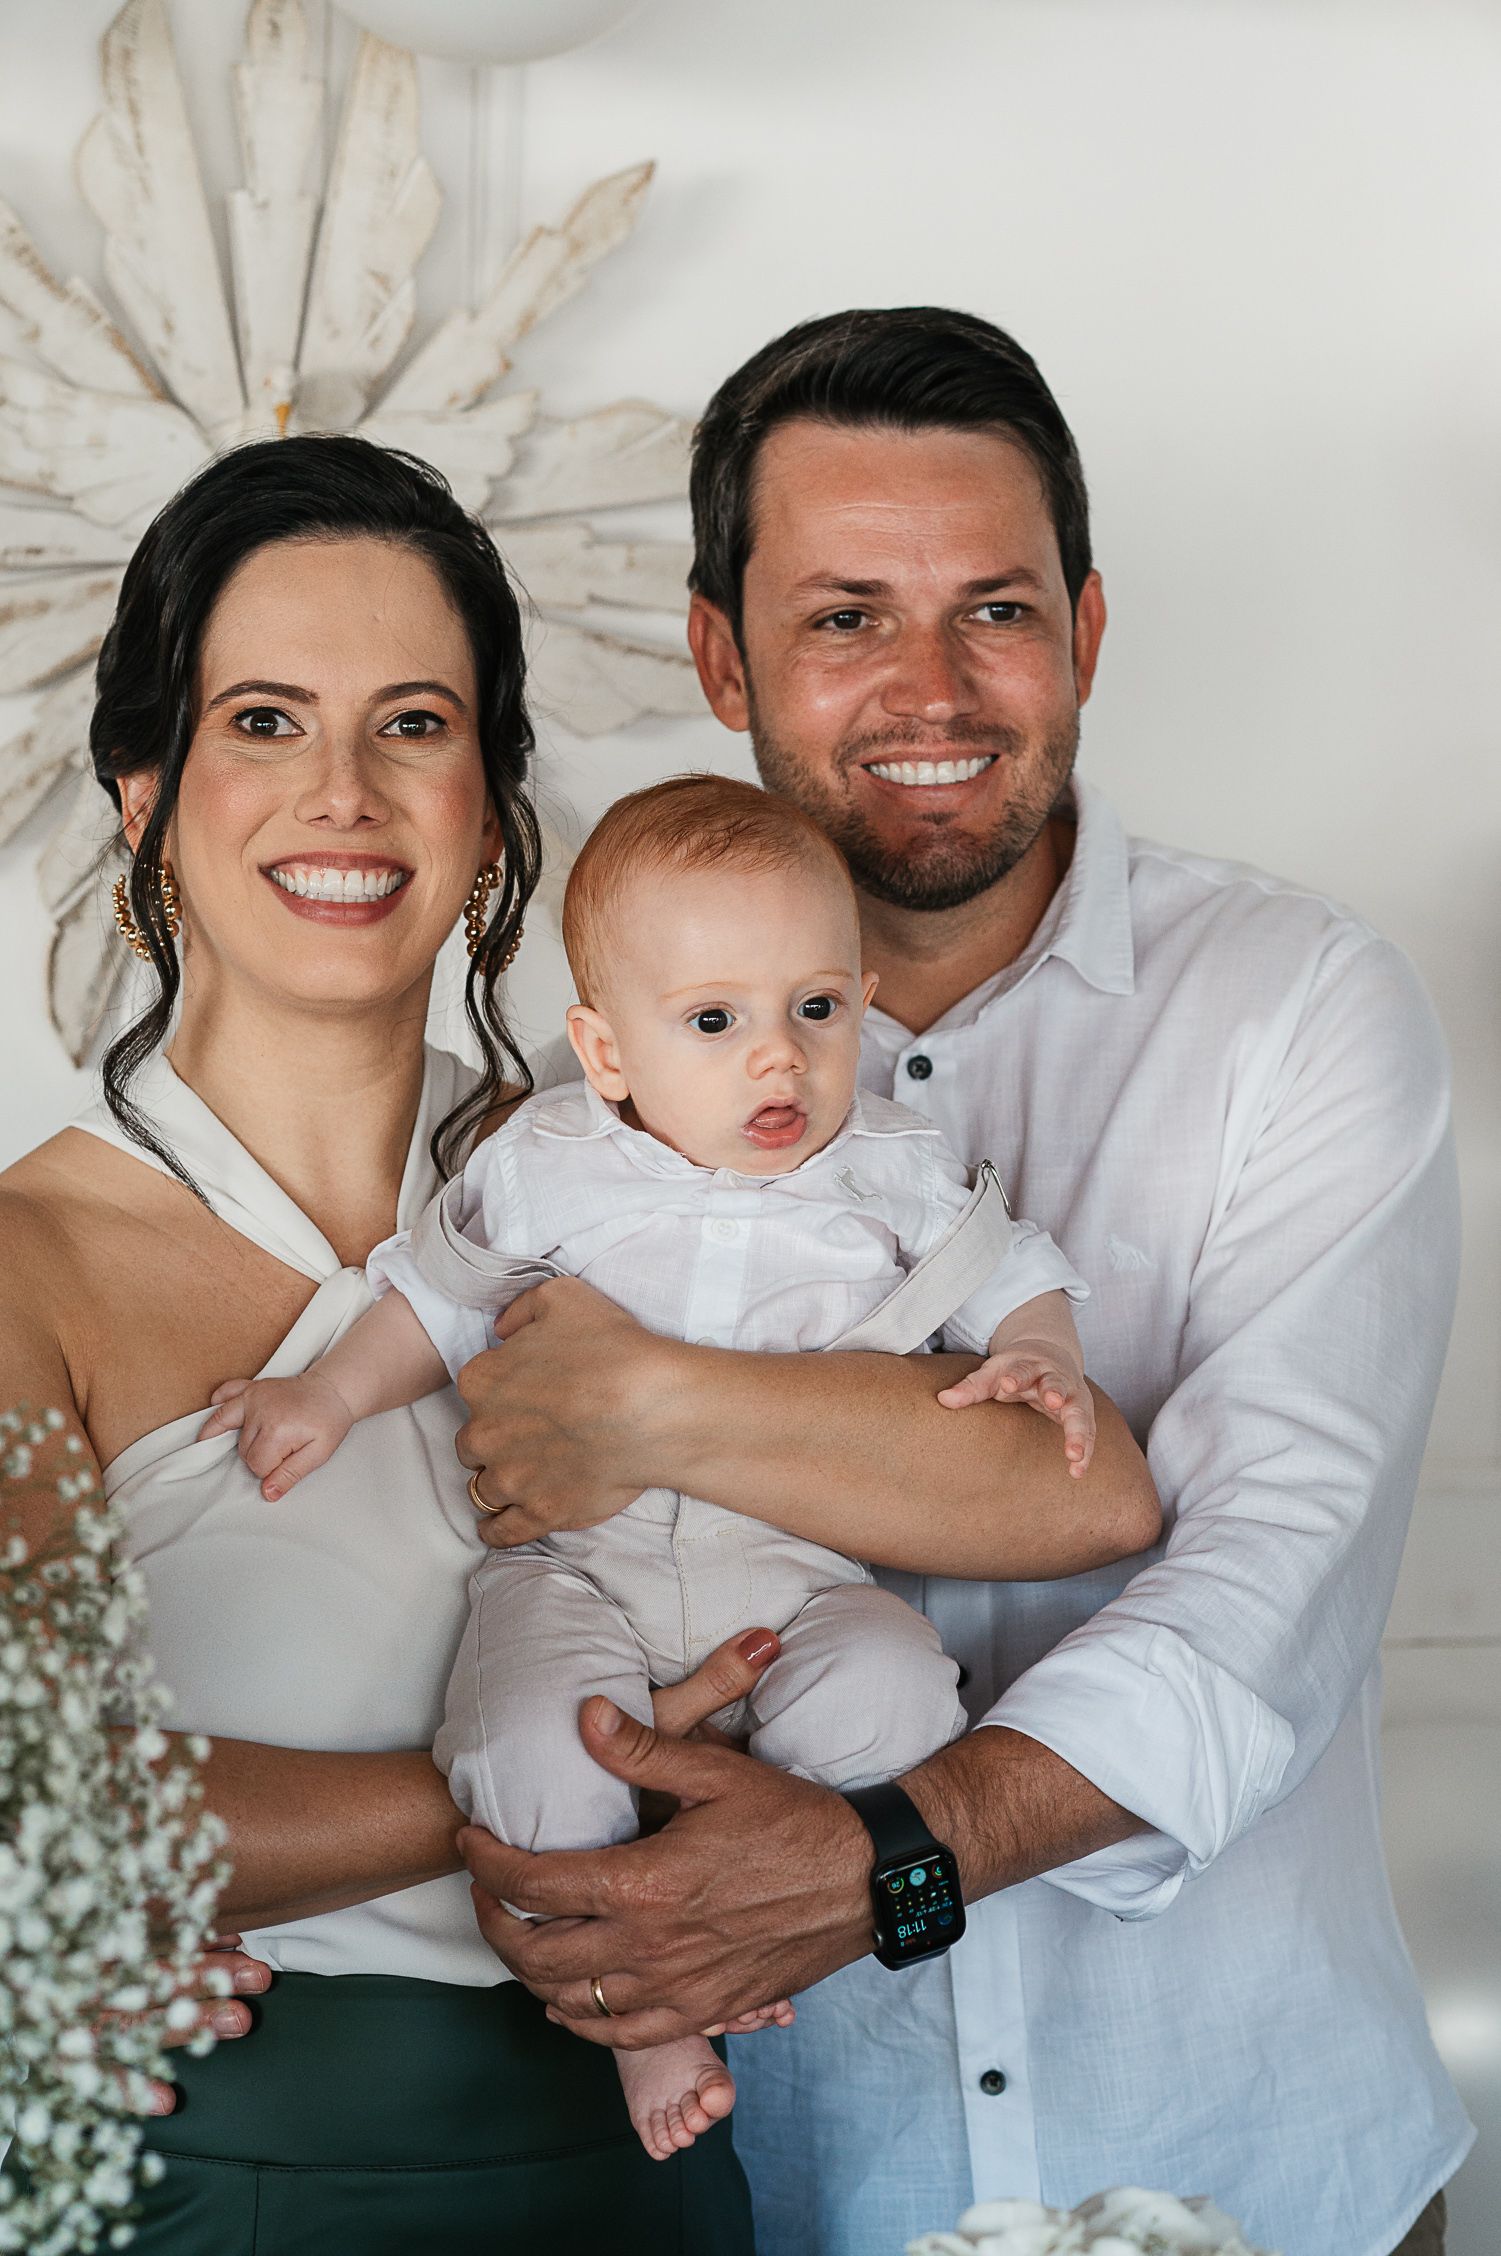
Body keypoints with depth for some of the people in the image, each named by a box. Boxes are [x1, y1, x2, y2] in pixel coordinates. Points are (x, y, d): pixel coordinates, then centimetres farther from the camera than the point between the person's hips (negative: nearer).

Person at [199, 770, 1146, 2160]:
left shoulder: (891, 1172, 6)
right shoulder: (547, 1170, 5)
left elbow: (1009, 1276, 15)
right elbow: (440, 1295, 16)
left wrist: (1033, 1362, -6)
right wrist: (334, 1395, 5)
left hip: (807, 1564, 0)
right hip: (579, 1562, 0)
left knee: (886, 1697, -31)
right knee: (532, 1748, -29)